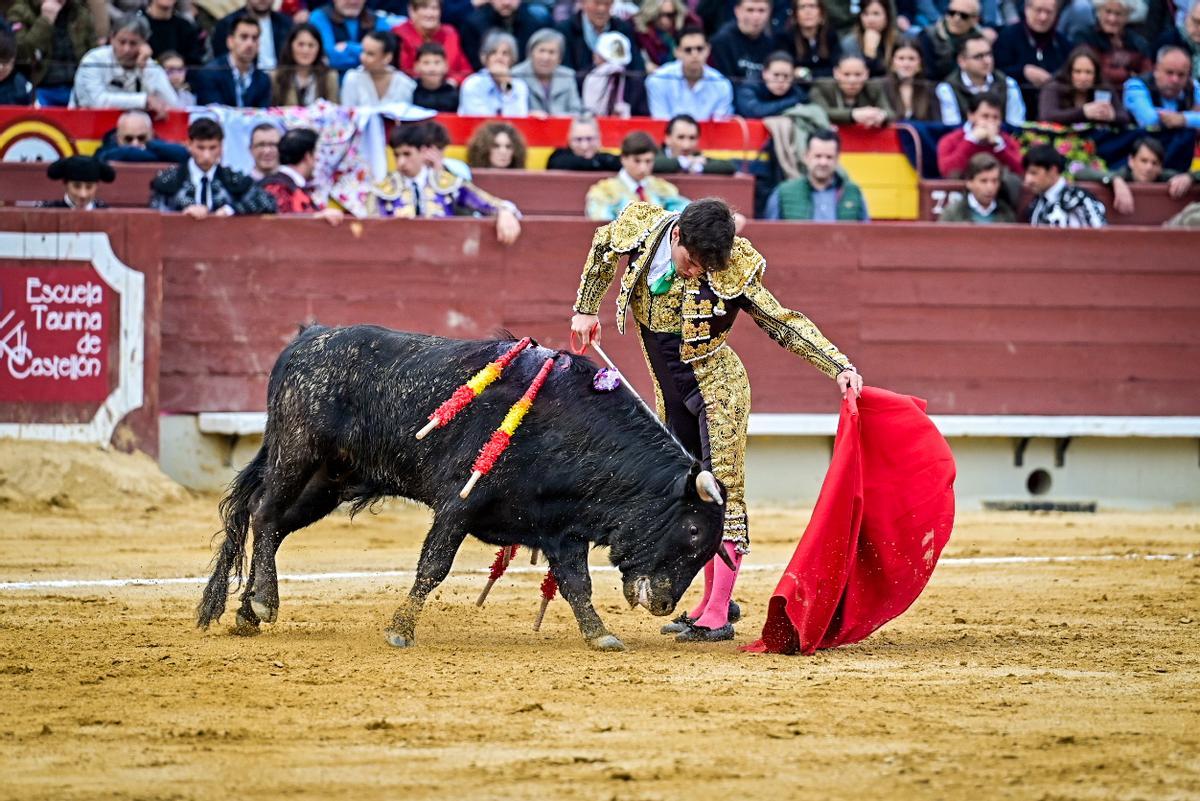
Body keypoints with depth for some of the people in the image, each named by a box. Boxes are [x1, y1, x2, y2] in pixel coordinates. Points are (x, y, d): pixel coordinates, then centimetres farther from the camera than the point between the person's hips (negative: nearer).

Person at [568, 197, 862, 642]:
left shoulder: (730, 274, -21)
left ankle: (717, 616, -9)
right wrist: (586, 309, 15)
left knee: (723, 494, -9)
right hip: (672, 396, 6)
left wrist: (840, 367, -24)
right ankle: (712, 600, 21)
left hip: (718, 389, -5)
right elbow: (602, 248, 12)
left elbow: (786, 325, -16)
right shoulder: (642, 230, -12)